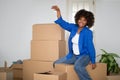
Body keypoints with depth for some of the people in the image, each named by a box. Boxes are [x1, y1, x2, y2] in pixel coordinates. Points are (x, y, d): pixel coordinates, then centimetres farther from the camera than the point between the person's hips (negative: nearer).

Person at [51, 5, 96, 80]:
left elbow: (90, 47, -12)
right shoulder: (73, 27, 1)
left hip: (84, 55, -6)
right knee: (56, 63, 3)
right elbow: (63, 23, 9)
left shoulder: (88, 32, -14)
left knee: (78, 66, -39)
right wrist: (58, 11, -2)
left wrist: (93, 61, -8)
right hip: (73, 55, 7)